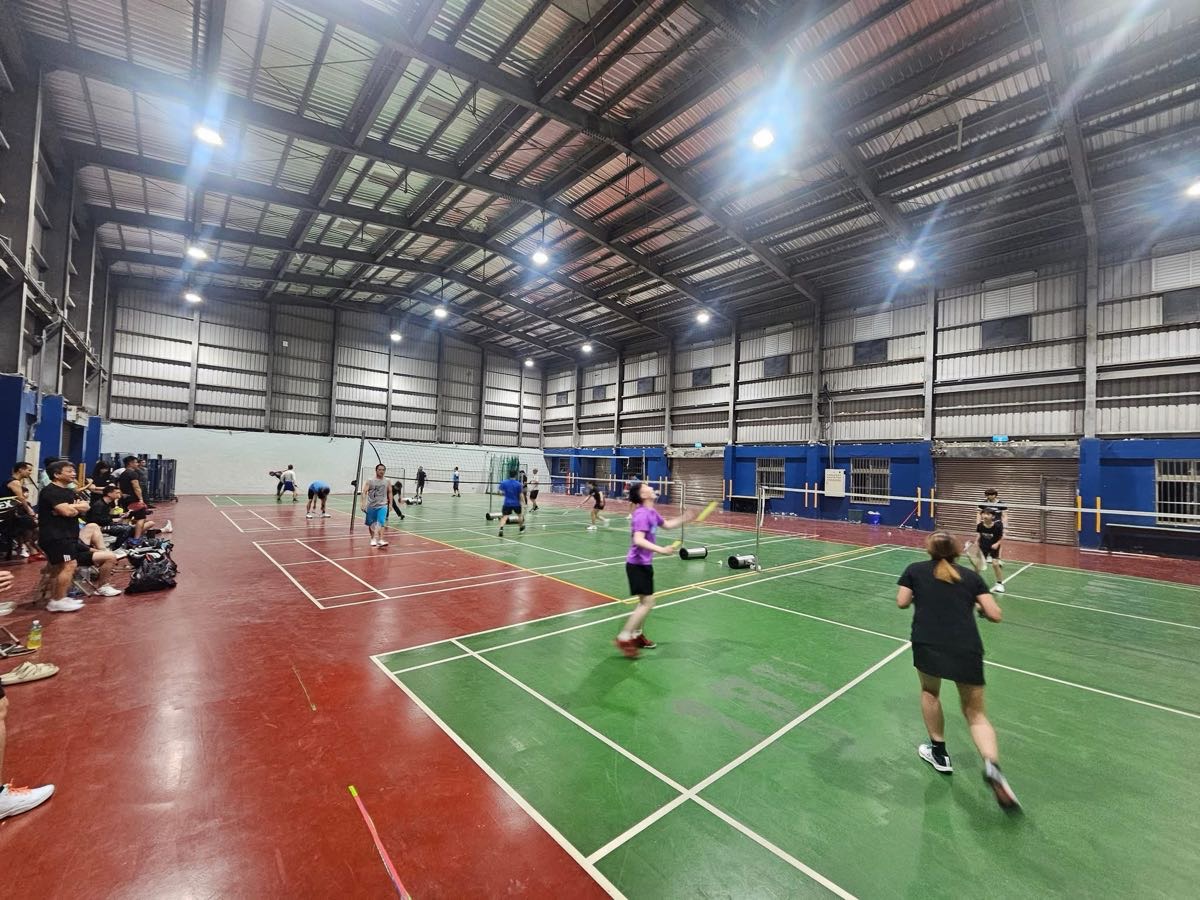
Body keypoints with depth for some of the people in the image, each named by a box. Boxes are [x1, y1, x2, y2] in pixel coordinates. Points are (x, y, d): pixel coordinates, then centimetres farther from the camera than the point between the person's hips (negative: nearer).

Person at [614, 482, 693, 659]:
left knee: (645, 602, 17)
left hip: (644, 563, 10)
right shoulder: (642, 514, -23)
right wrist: (661, 550, -39)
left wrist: (684, 519, 17)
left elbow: (666, 524, 26)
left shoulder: (652, 512, 6)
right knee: (648, 602, -9)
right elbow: (638, 540, -34)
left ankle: (636, 635, 30)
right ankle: (623, 638, -2)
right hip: (637, 564, -10)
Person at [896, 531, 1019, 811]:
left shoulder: (915, 570, 10)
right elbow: (995, 615, 9)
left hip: (928, 644, -1)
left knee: (930, 692, 28)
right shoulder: (971, 576, 13)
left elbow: (902, 602, 6)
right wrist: (974, 606, 29)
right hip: (967, 649, 2)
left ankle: (939, 752, 34)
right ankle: (992, 765, -8)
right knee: (976, 713, 17)